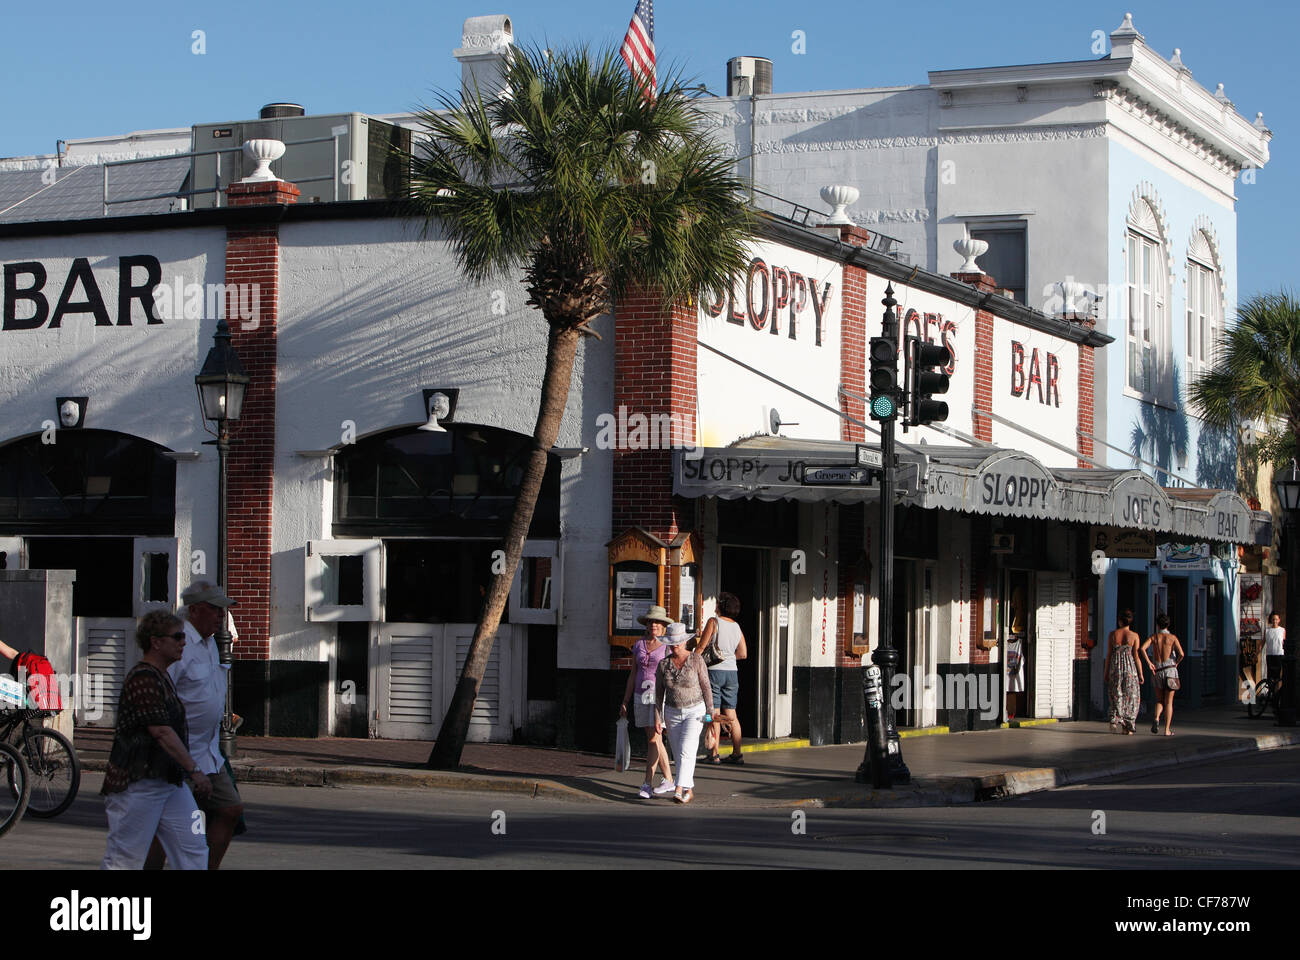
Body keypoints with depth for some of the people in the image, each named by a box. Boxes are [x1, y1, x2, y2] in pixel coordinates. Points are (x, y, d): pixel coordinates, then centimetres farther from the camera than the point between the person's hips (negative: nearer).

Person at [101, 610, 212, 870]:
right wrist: (194, 770, -22)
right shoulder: (142, 680, -18)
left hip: (169, 780, 10)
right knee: (125, 858, -2)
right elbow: (161, 732, -23)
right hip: (138, 782, -10)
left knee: (193, 849, 3)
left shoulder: (162, 677, 15)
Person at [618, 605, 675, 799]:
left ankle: (647, 784, -10)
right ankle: (669, 781, 16)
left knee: (653, 739, -12)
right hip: (641, 696, 5)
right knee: (654, 740, 7)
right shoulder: (638, 645, 10)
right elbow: (633, 675, 14)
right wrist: (625, 701, 12)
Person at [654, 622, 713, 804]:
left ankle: (679, 790, -26)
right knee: (679, 754, 7)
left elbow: (705, 686, -4)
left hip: (694, 712, -4)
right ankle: (689, 790, 21)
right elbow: (659, 693, 2)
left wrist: (710, 712, -4)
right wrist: (657, 718, -4)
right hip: (672, 713, 4)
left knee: (686, 751, -18)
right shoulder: (663, 664, -2)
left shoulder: (696, 660, -10)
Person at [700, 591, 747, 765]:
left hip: (714, 670, -6)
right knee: (731, 715, 9)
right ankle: (737, 753, 8)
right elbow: (743, 654, 10)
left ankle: (714, 754, -4)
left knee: (714, 714, -3)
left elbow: (701, 647, -10)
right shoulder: (737, 627, 8)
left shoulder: (714, 622, -9)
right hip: (732, 671, 6)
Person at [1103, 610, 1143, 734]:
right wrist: (1141, 674, 2)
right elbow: (1136, 656, -4)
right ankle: (1128, 727, 8)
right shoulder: (1134, 636, -4)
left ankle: (1114, 720, -9)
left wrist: (1106, 672, 9)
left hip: (1115, 667, 1)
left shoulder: (1113, 634, 0)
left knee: (1116, 697, 11)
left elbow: (1109, 654, 1)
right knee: (1130, 697, 8)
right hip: (1130, 667, -1)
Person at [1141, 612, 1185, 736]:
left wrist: (1149, 663, -5)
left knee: (1159, 700, 15)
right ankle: (1167, 730, -1)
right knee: (1169, 702, 4)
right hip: (1170, 669, -2)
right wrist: (1176, 663, 8)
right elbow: (1181, 654, -12)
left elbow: (1142, 648, -12)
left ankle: (1156, 718, -14)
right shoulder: (1172, 637, 0)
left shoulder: (1153, 637, 5)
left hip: (1157, 670, 2)